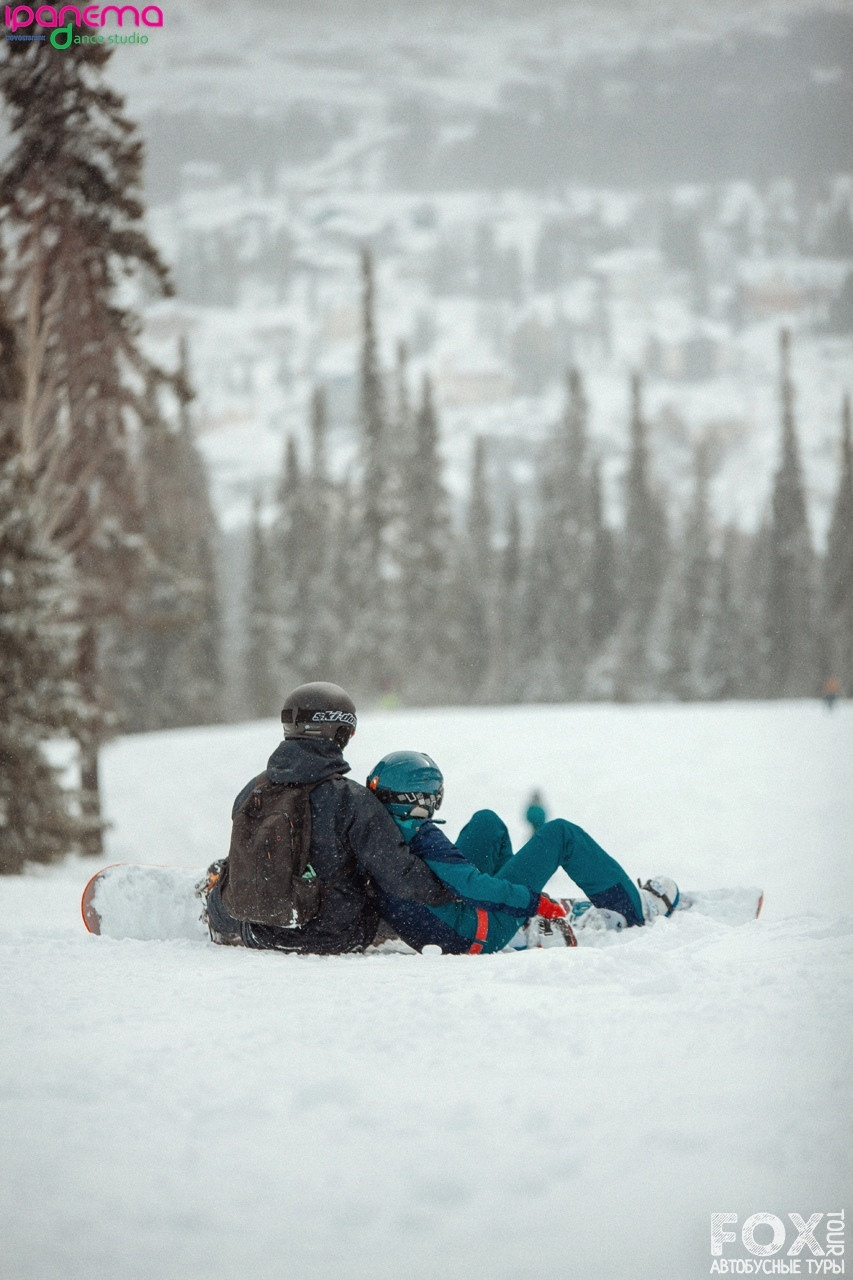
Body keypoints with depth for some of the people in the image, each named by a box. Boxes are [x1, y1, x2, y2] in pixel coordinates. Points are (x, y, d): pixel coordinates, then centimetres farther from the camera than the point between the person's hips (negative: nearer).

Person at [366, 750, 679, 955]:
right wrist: (535, 902, -20)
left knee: (487, 822, 19)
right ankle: (634, 907, 18)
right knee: (561, 833, 1)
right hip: (482, 932, -9)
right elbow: (471, 885, -31)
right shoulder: (422, 836, -27)